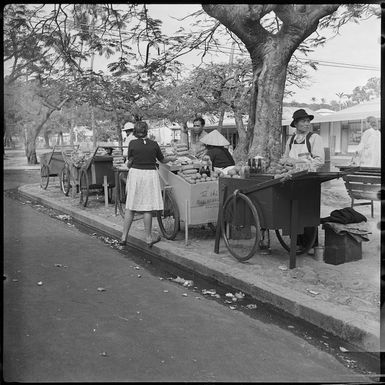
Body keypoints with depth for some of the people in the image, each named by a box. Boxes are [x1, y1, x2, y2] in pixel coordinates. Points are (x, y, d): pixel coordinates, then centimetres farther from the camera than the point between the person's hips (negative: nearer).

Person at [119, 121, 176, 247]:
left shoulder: (132, 144, -2)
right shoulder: (154, 144, 0)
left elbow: (130, 161, 3)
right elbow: (162, 160, 12)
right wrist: (172, 158, 31)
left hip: (135, 174, 1)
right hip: (150, 175, 0)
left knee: (130, 207, 8)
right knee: (147, 208, 3)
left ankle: (124, 237, 11)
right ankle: (148, 238, 10)